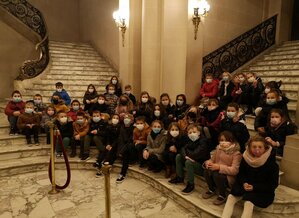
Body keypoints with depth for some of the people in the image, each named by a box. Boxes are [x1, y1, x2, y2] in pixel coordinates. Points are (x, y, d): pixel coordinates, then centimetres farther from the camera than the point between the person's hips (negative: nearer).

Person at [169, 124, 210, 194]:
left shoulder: (203, 141, -22)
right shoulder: (189, 140, 3)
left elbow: (196, 154, -31)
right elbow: (183, 149, -5)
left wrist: (187, 153, -13)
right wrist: (185, 156, -27)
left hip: (202, 165, -8)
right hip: (192, 160, 8)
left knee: (188, 162, -31)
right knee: (178, 156, 0)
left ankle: (190, 184, -16)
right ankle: (180, 178, 11)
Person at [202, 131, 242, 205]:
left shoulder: (236, 153, -18)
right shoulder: (218, 148, -2)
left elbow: (234, 170, -27)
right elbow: (212, 159, 7)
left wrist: (219, 167, -38)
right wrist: (208, 163, -19)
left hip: (229, 177, -5)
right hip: (218, 171, 5)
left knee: (217, 175, -34)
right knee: (207, 171, -24)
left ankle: (222, 196, -6)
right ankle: (212, 190, 6)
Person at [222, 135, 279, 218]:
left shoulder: (271, 162, -16)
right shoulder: (246, 157, -7)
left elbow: (273, 184, -11)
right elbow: (241, 174, 7)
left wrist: (254, 187, -19)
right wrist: (244, 183, -14)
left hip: (263, 191, -4)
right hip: (246, 185, 4)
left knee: (249, 202, -29)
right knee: (231, 197, -18)